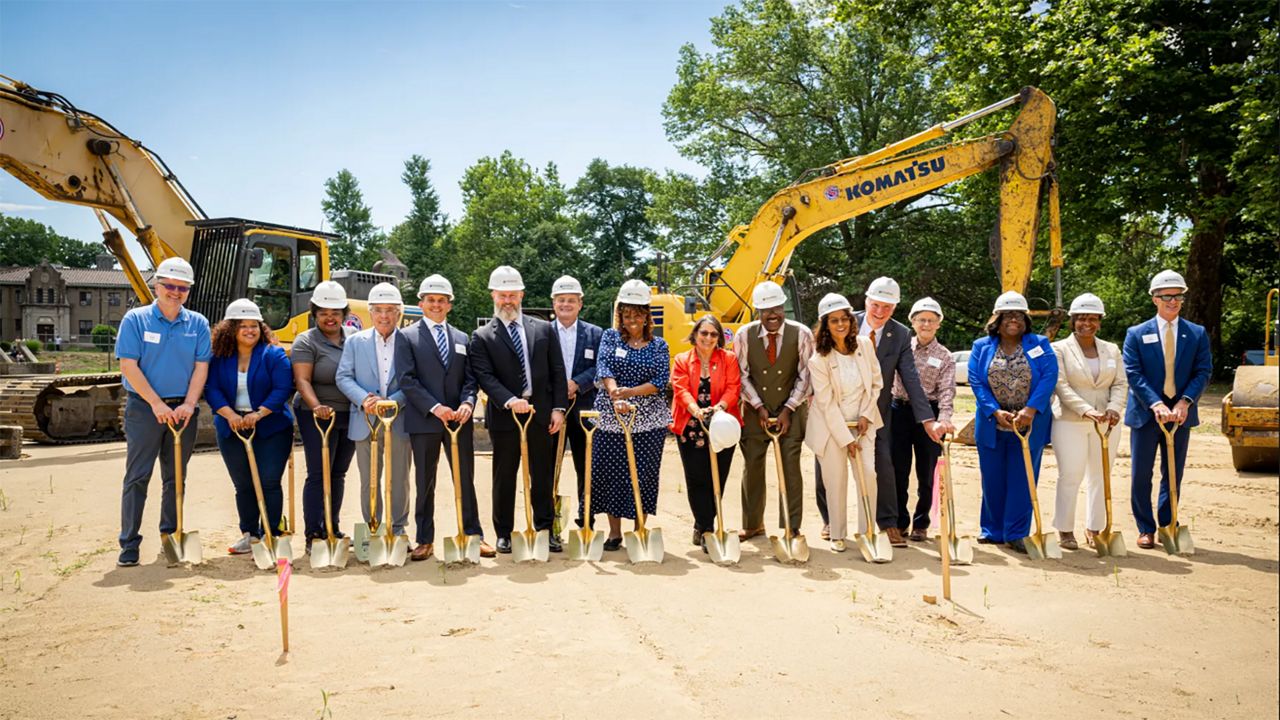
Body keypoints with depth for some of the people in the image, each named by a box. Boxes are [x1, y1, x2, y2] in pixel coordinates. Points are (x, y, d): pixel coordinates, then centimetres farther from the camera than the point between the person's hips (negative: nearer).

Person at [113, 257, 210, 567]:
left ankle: (171, 538, 21)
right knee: (137, 476, -2)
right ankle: (129, 544, 4)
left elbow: (201, 367, 0)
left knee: (176, 477, 11)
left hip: (182, 409, 3)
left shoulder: (198, 324, 4)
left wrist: (188, 405, -12)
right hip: (144, 407, -3)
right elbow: (128, 365, -9)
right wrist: (157, 404, -15)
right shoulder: (135, 319, -3)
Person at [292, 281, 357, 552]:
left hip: (351, 415, 5)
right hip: (320, 416, -5)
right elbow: (302, 380, -14)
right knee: (318, 474, -4)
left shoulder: (354, 337, 9)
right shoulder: (306, 342, -5)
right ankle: (313, 535, 3)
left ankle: (333, 529, 23)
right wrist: (316, 406, -30)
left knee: (338, 474, 12)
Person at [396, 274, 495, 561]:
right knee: (425, 482, 7)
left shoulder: (462, 338, 13)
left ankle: (473, 535, 16)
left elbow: (470, 379, 9)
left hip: (459, 419, 3)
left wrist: (467, 403, -11)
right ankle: (425, 540, 16)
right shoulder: (407, 336, 1)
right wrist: (435, 407, -17)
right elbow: (407, 380, -8)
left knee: (465, 480, 7)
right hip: (423, 420, -2)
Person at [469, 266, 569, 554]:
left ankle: (545, 530, 20)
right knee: (504, 477, 8)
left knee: (542, 475, 9)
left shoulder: (544, 329, 8)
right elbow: (485, 377, -10)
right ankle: (504, 533, 19)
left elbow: (557, 371, 6)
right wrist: (509, 401, -25)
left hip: (541, 413, 2)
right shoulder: (482, 337, 1)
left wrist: (558, 408, -2)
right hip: (504, 416, -2)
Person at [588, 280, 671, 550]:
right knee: (610, 472, 2)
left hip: (648, 419, 0)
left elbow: (661, 381, -3)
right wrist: (615, 396, -27)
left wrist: (630, 392, -18)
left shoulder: (658, 345, 8)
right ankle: (614, 532, 13)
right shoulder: (610, 337, 7)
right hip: (610, 417, 0)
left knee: (643, 474, 1)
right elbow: (604, 368, -9)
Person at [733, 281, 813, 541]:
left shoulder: (801, 334, -8)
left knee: (791, 470, -1)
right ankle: (752, 524, 24)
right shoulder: (744, 335, -5)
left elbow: (805, 376, -6)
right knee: (752, 468, 8)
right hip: (755, 412, 2)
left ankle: (791, 529, 10)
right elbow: (742, 375, -2)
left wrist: (788, 409, -10)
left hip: (791, 412, -1)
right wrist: (759, 407, -8)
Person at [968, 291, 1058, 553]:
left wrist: (1030, 410, -21)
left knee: (1022, 479, 0)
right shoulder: (982, 346, 7)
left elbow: (1049, 376, -9)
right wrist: (996, 411, -16)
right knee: (992, 479, 8)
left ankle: (1016, 533, 9)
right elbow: (976, 381, -4)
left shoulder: (1040, 344, 5)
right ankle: (992, 530, 21)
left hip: (1029, 424, -1)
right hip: (992, 423, 1)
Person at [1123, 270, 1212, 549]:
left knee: (1173, 474, 9)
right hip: (1145, 413, -2)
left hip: (1180, 413, 2)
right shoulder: (1137, 334, 0)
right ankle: (1146, 529, 15)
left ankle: (1168, 526, 22)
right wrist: (1156, 405, -20)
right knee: (1141, 474, 2)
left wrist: (1185, 402, -16)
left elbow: (1204, 372, -1)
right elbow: (1133, 374, -8)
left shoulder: (1197, 334, 6)